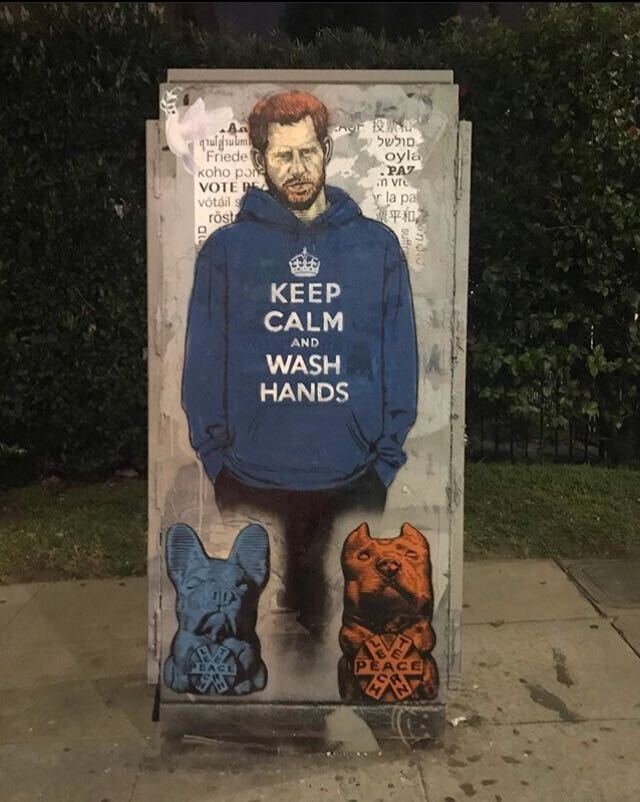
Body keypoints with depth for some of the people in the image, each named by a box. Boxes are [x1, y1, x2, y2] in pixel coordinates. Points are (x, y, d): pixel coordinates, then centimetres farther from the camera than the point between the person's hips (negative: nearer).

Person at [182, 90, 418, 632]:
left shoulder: (378, 246, 3)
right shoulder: (225, 250, 2)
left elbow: (401, 359, 3)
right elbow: (204, 364, 2)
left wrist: (388, 455, -1)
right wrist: (216, 454, -3)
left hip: (354, 480, 1)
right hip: (250, 482, 0)